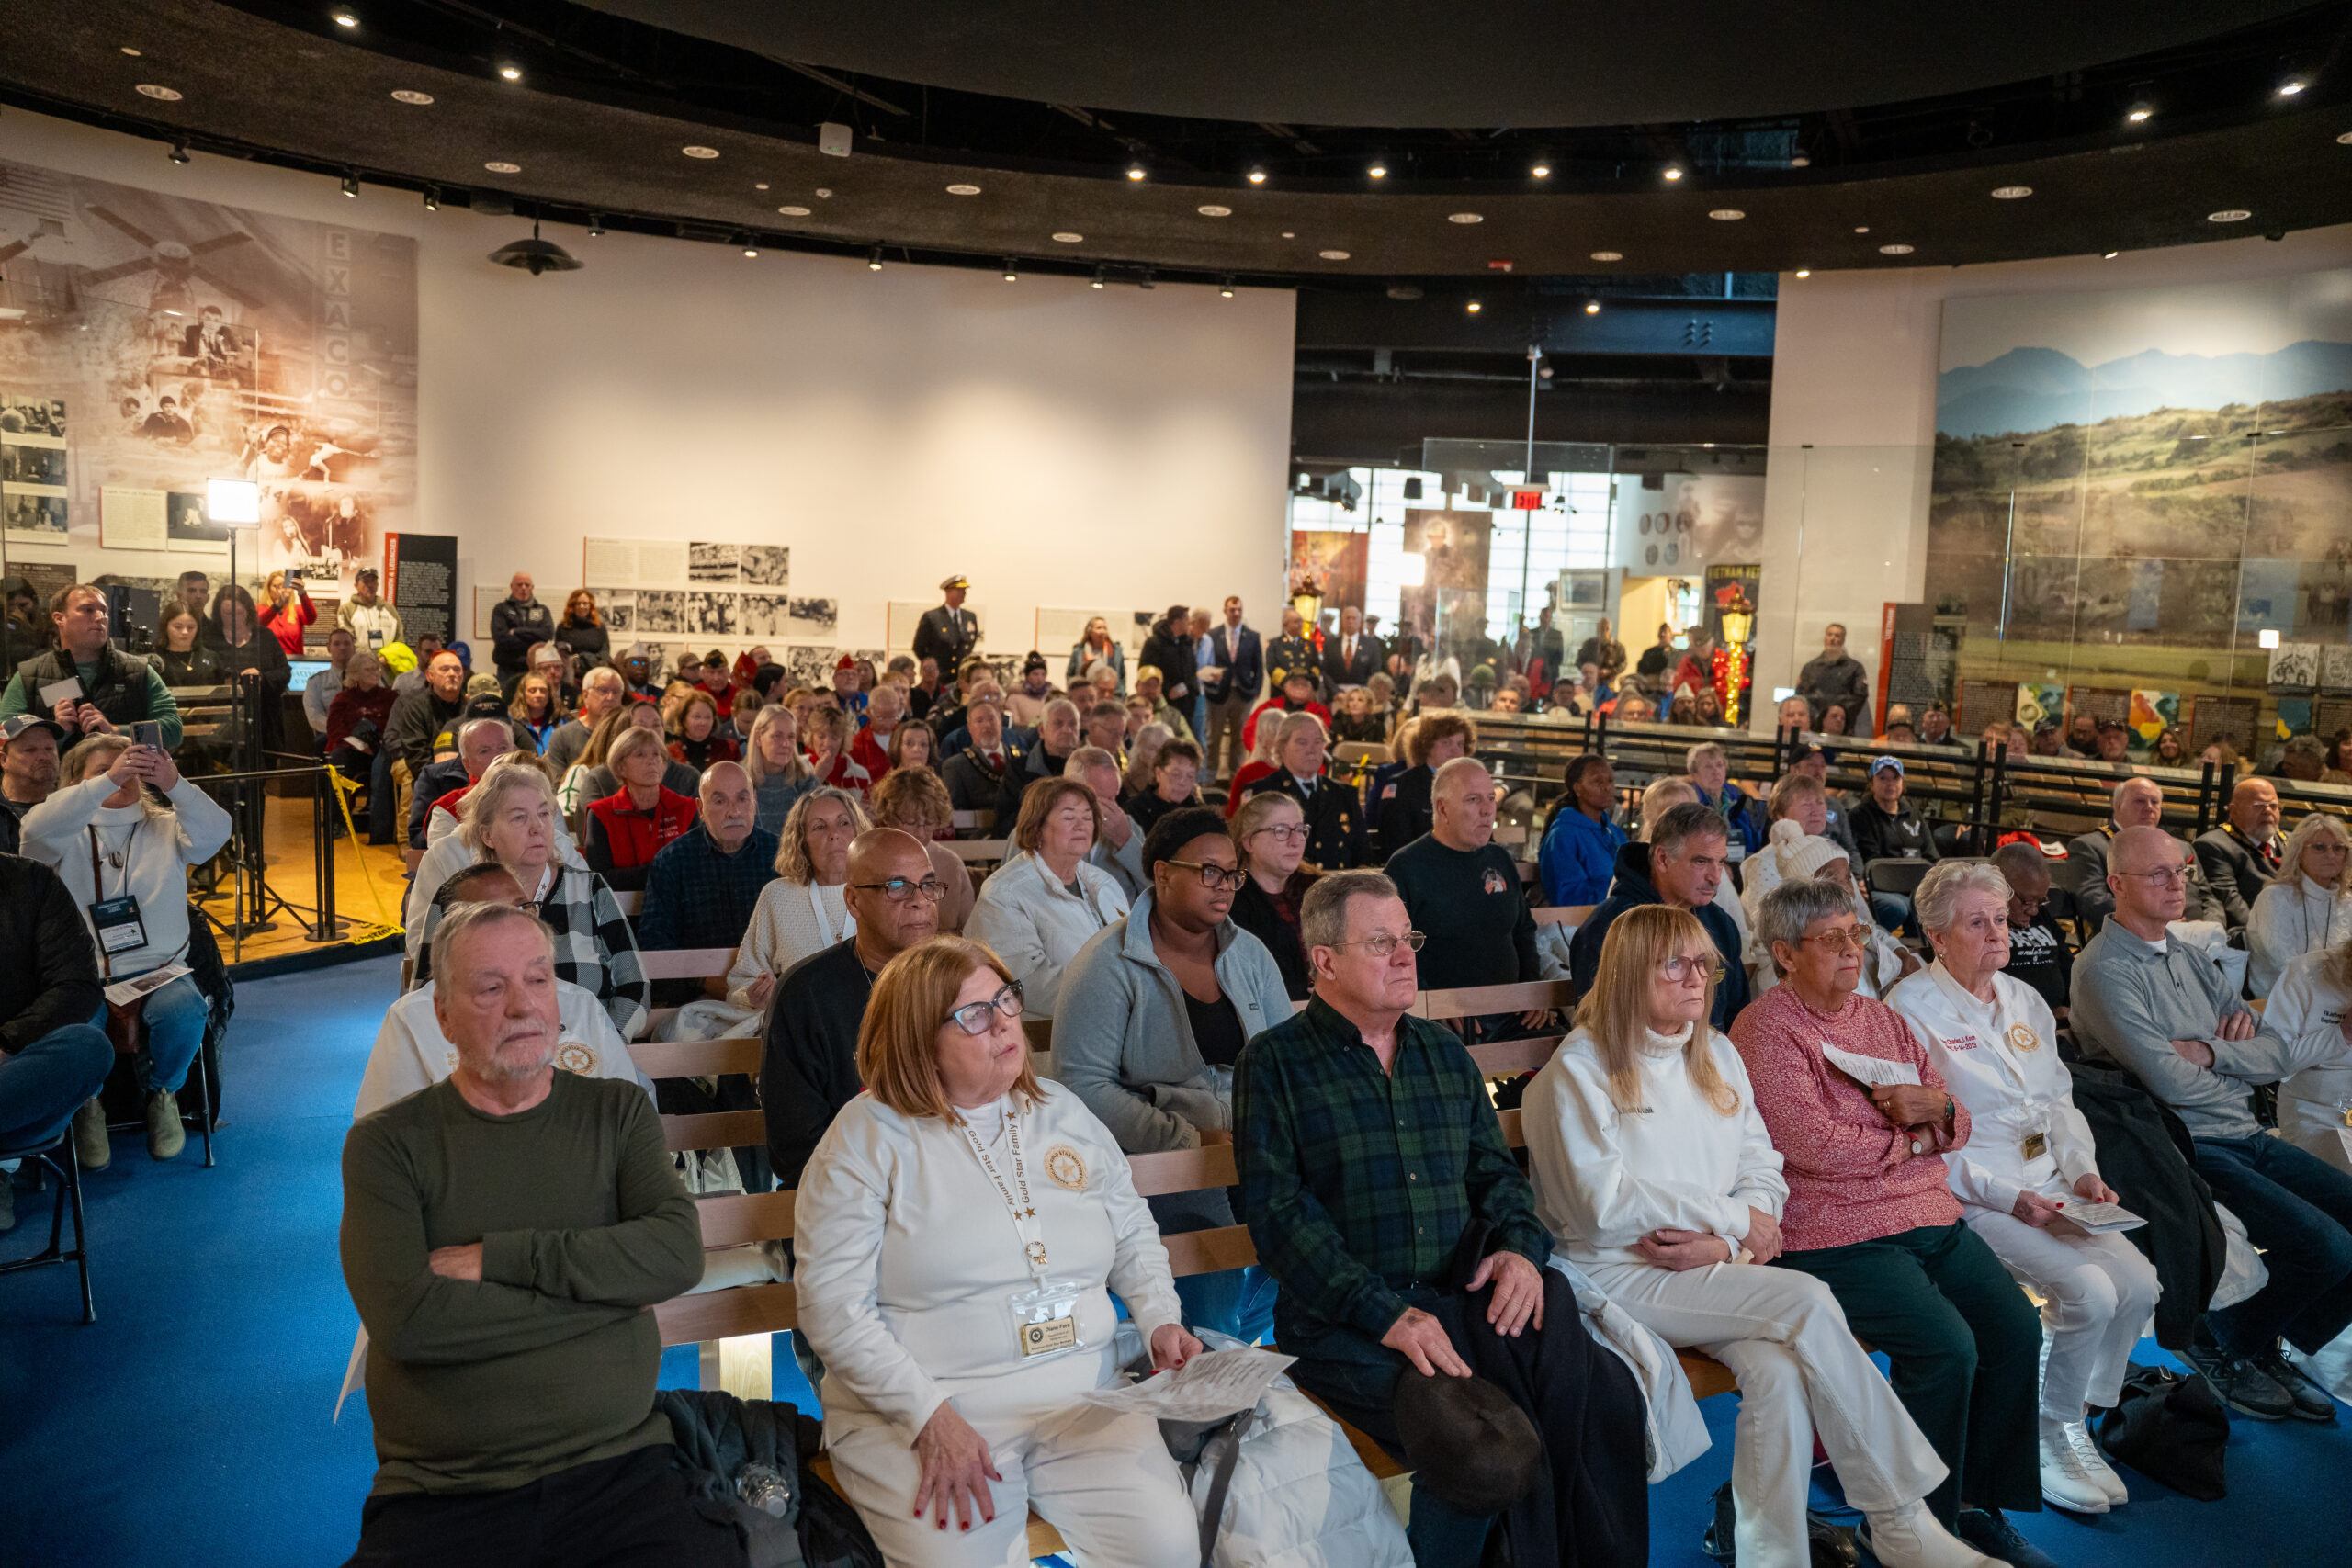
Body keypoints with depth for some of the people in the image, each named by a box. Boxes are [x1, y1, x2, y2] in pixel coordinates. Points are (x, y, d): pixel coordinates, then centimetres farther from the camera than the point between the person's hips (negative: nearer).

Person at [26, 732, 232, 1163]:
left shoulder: (164, 825, 14)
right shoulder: (68, 836, 9)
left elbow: (215, 833, -8)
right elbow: (36, 829, -16)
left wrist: (174, 784, -27)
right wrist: (108, 780, -28)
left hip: (158, 969, 1)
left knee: (184, 1013, -32)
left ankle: (161, 1092, 1)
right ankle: (84, 1101, 1)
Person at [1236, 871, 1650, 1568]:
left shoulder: (1444, 1054, 18)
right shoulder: (1274, 1064, 0)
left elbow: (1496, 1171, 21)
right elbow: (1278, 1214, -9)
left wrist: (1520, 1248, -3)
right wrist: (1387, 1314, -18)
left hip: (1464, 1297, 5)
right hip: (1345, 1323, -5)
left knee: (1606, 1397, -20)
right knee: (1477, 1437, -30)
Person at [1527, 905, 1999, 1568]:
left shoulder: (1717, 1054, 16)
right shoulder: (1579, 1067, -4)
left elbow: (1764, 1172, 12)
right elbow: (1603, 1205, -12)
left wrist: (1723, 1242, -9)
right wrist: (1731, 1216, -8)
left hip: (1716, 1270, 5)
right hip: (1619, 1276, -5)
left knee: (1781, 1370, -28)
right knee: (1807, 1301, -25)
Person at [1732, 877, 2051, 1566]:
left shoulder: (1883, 1019, 17)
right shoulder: (1766, 1031, -8)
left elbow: (1956, 1123, 17)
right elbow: (1817, 1146, -17)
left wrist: (1936, 1109, -8)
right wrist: (1909, 1141, -2)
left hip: (1929, 1215, 8)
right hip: (1836, 1236, -8)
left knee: (2016, 1329, -7)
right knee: (1946, 1347, -22)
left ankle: (1977, 1504, 10)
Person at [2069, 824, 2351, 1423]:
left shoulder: (2191, 958, 16)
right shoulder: (2104, 970, -11)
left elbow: (2281, 1051, 9)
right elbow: (2169, 1081, -18)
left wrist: (2211, 1051, -11)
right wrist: (2244, 1063, 1)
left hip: (2249, 1139, 9)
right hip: (2189, 1150, -9)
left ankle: (2265, 1345, 15)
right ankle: (2224, 1344, 7)